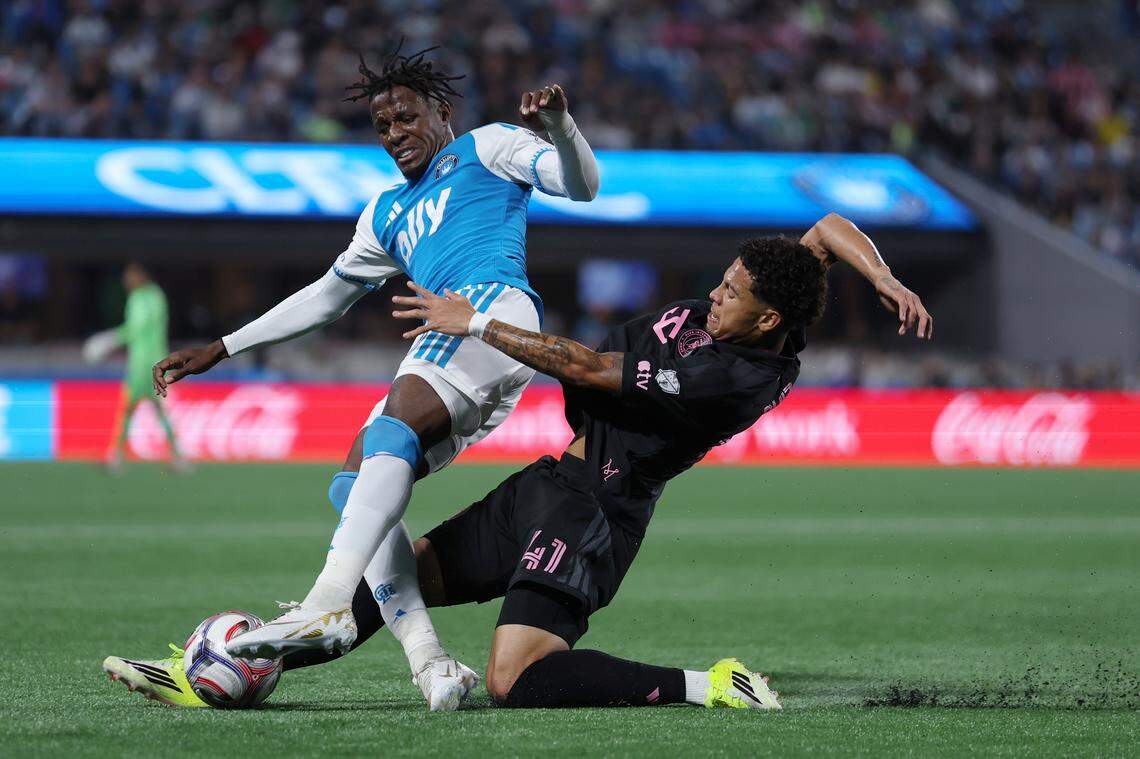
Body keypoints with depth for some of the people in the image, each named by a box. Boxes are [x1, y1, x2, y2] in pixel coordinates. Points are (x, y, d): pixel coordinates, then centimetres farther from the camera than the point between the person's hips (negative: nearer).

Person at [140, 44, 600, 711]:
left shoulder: (486, 148, 17)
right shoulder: (388, 213, 36)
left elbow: (582, 186, 2)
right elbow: (325, 297, 43)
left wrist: (559, 125, -20)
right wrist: (218, 350, 40)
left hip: (497, 305, -8)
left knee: (390, 435, -30)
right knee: (354, 487, -7)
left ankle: (329, 604, -48)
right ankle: (429, 661, -20)